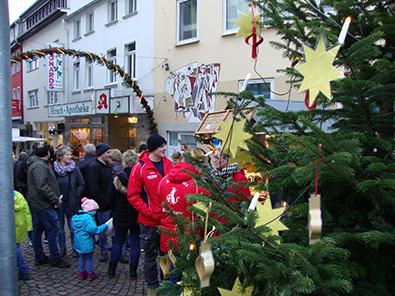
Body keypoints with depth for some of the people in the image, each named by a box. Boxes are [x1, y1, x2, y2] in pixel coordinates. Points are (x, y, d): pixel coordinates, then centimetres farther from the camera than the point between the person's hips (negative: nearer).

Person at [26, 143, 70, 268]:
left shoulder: (34, 164, 16)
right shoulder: (39, 166, -17)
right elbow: (42, 187, -25)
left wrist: (55, 199, 19)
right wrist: (55, 200, -19)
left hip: (37, 204, 11)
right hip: (44, 205, -11)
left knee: (37, 231, 15)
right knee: (53, 230, -5)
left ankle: (39, 258, 26)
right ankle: (55, 259, 2)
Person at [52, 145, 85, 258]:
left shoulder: (74, 168, -3)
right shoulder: (53, 168, -7)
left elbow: (81, 184, 4)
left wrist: (76, 196, -5)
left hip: (71, 203, 0)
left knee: (73, 228, 6)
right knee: (59, 227, 11)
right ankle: (62, 248, 26)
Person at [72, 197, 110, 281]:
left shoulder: (76, 217, 6)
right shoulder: (88, 218, -23)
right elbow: (93, 230, -28)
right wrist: (104, 226, -17)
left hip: (78, 243, 8)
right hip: (87, 244, -8)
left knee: (82, 258, 22)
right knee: (89, 259, 9)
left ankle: (81, 273, 32)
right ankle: (90, 274, 20)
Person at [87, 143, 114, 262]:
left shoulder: (108, 166, 14)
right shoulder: (95, 167, -12)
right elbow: (94, 188, -19)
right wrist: (104, 202, -17)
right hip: (103, 205, -7)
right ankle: (103, 252, 20)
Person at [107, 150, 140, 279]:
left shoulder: (117, 178, -9)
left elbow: (110, 200, -3)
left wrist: (116, 211, 13)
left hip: (120, 216, 1)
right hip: (137, 217, -1)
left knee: (118, 242, 16)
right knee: (135, 243, 10)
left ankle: (112, 269, 23)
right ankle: (133, 270, 15)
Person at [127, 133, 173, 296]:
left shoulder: (168, 164, 2)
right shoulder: (140, 168, -11)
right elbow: (133, 196, -9)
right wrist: (148, 213, -15)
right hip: (150, 221, -4)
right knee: (151, 255, 11)